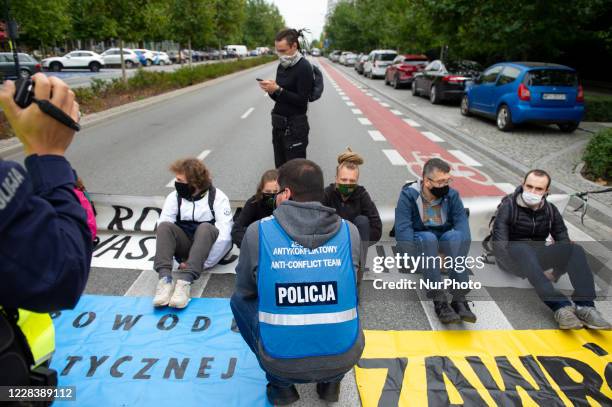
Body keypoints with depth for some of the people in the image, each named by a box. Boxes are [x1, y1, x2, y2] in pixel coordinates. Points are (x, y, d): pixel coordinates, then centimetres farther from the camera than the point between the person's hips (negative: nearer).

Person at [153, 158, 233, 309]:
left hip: (208, 244, -3)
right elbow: (162, 229, -9)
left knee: (205, 228, -34)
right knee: (164, 226, -25)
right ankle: (165, 279, -39)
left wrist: (204, 263, -22)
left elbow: (224, 236, -19)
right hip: (185, 246, 3)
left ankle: (185, 281, -45)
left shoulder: (218, 197, -10)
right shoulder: (174, 196, 1)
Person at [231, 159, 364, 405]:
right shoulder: (349, 232, -2)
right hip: (344, 359, 3)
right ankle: (331, 381, 22)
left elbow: (245, 289, 7)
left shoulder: (258, 232, -8)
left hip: (282, 363, -2)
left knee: (240, 299, 23)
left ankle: (281, 385, 21)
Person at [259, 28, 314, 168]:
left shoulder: (304, 67, -11)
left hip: (295, 126, -8)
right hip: (278, 124, 8)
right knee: (280, 168, 12)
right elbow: (280, 97, 15)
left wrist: (277, 89, -20)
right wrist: (271, 90, -6)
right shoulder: (282, 66, 12)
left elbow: (301, 100, -18)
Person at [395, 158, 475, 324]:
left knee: (456, 236, -31)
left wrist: (460, 250, -34)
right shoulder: (408, 195, -12)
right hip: (420, 241, -2)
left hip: (445, 239, 3)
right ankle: (439, 301, -39)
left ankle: (459, 298, -36)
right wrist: (414, 257, -37)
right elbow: (403, 230, -23)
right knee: (429, 238, -37)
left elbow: (462, 223, -15)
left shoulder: (452, 195, -3)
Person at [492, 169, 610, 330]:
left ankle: (585, 306, -34)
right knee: (523, 249, -38)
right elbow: (499, 244, -17)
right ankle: (560, 306, -48)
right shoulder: (508, 206, -8)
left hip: (536, 257, 4)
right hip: (512, 257, -4)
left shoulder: (551, 210, 7)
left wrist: (558, 271, -13)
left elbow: (564, 241, 3)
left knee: (575, 249, -21)